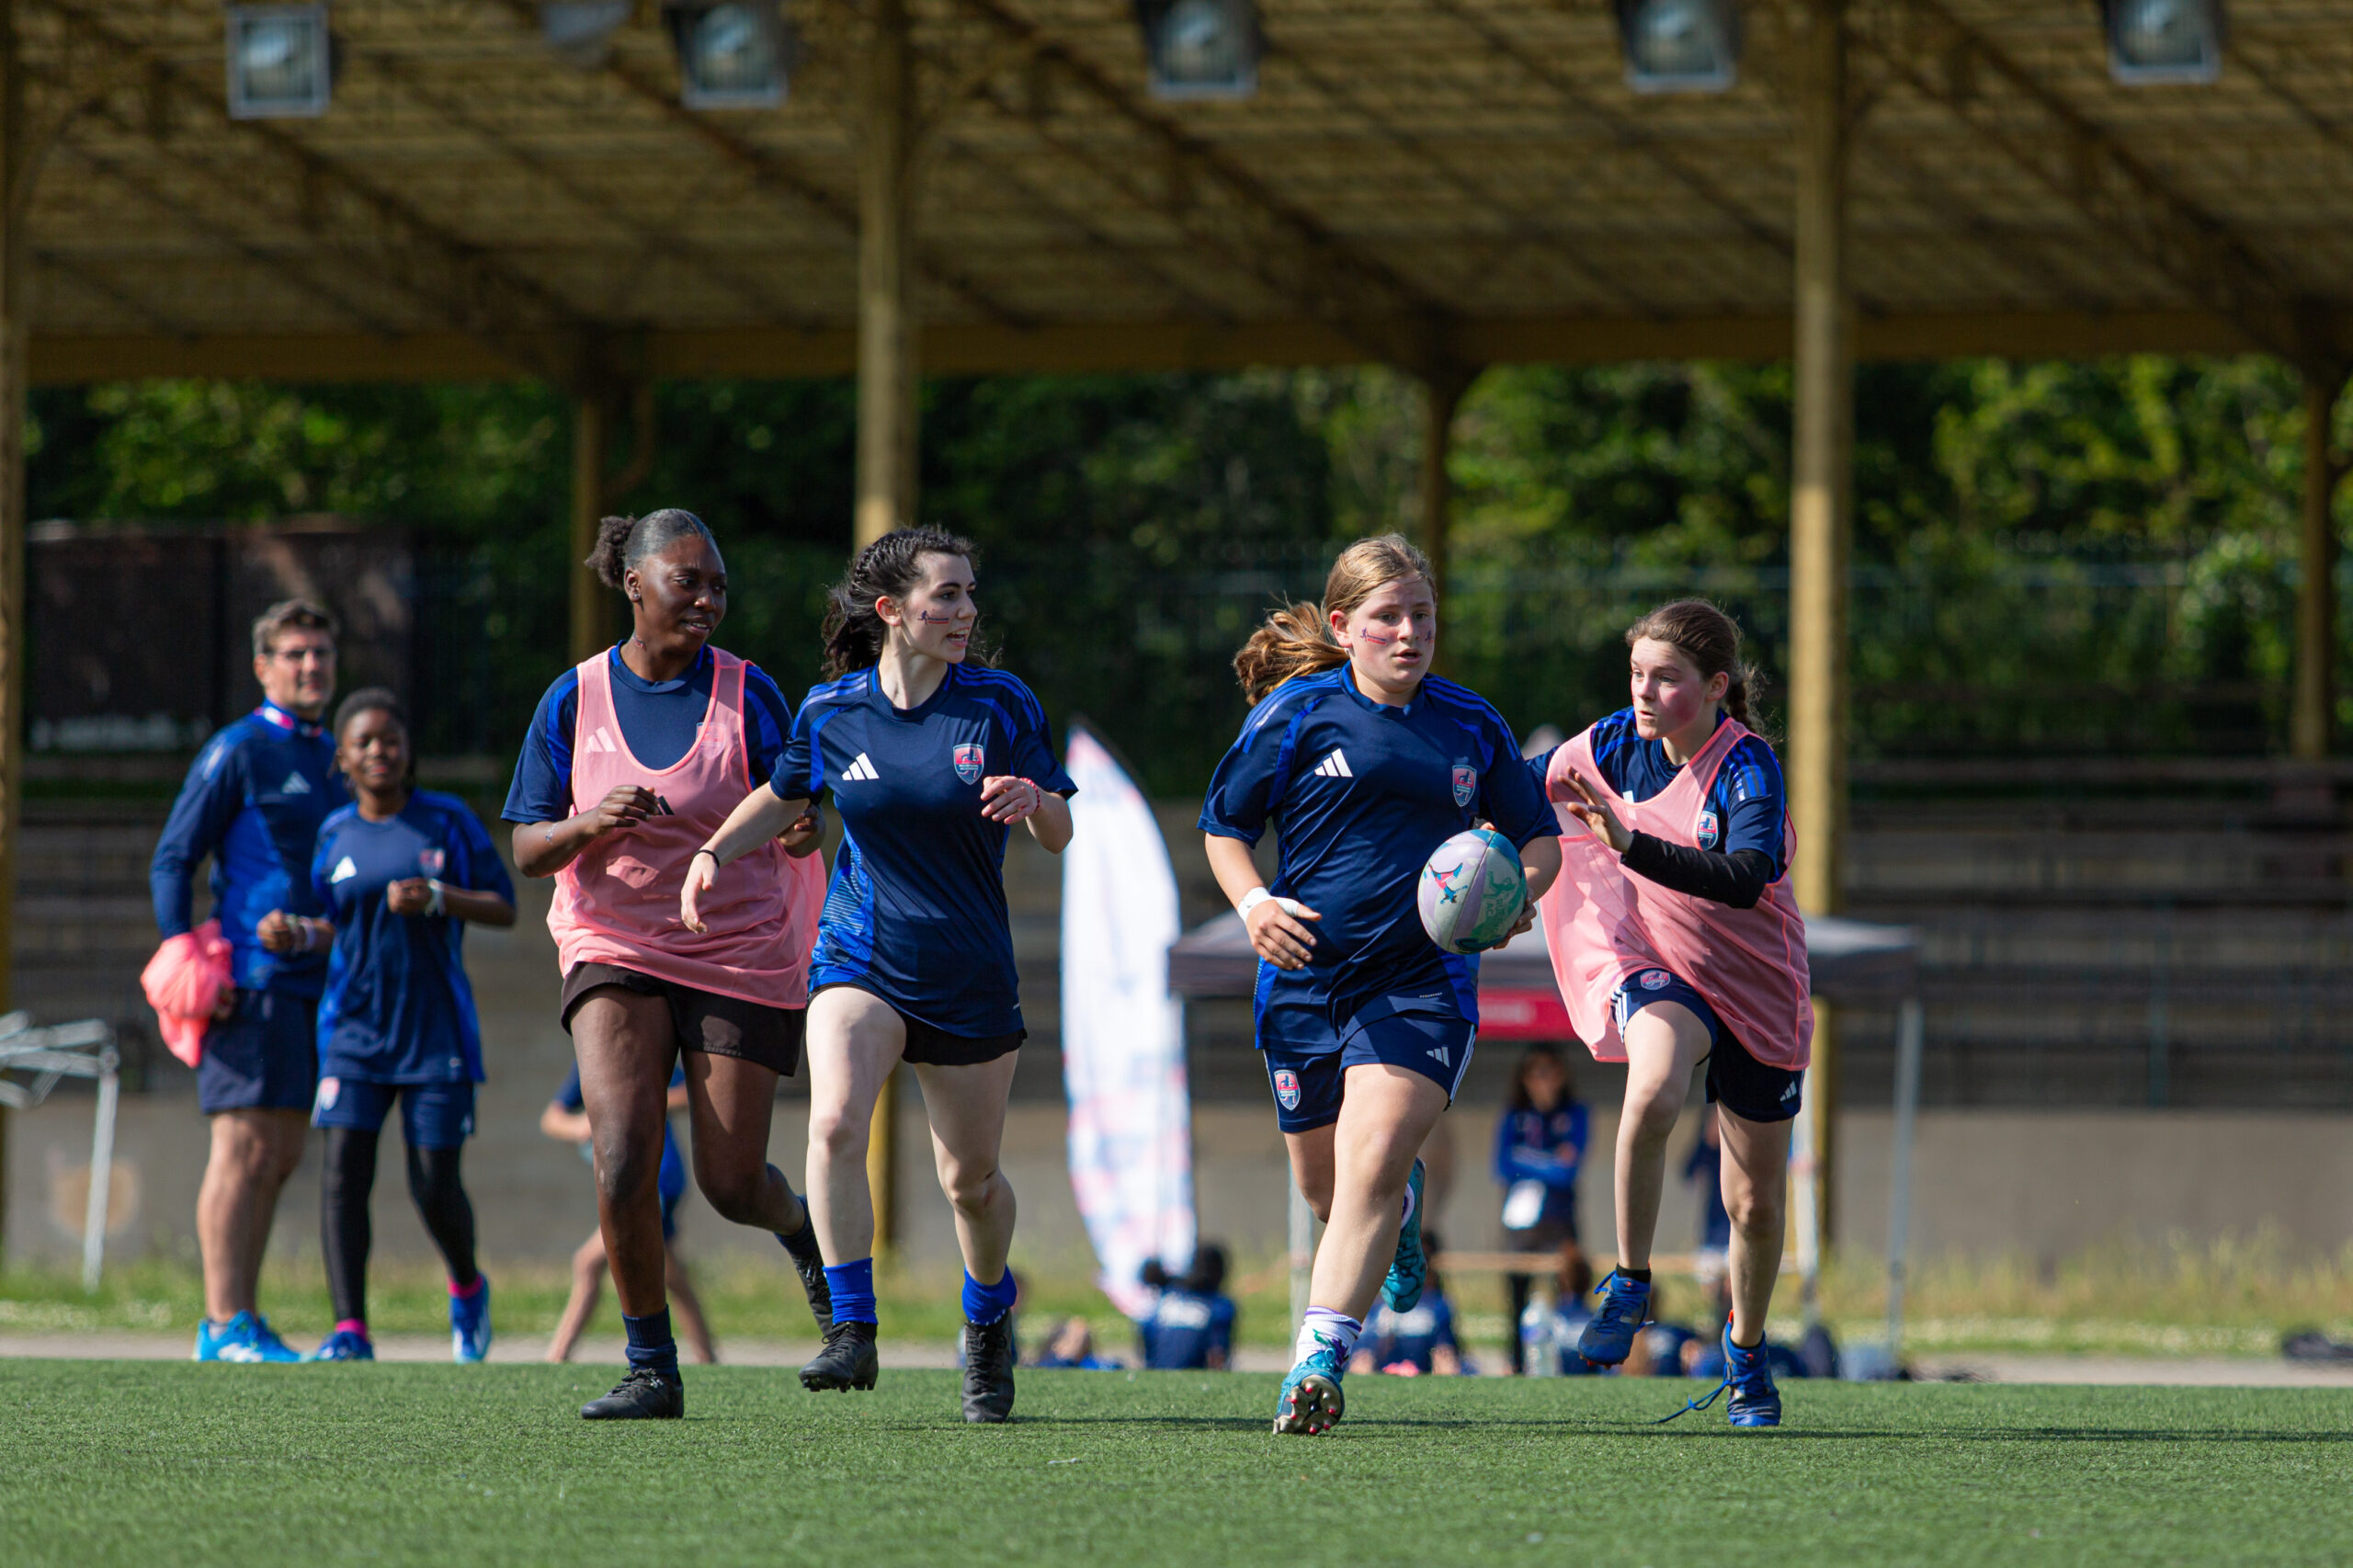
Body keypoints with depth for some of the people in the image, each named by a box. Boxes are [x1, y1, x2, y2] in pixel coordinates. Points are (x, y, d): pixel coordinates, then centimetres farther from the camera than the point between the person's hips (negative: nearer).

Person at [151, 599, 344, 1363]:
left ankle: (239, 1324, 13)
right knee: (245, 1148, -10)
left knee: (280, 1157, 8)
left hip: (312, 984, 8)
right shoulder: (237, 751, -4)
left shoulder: (331, 758, 18)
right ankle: (225, 1325, -10)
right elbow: (171, 861, -6)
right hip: (251, 984, -8)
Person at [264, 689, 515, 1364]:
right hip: (355, 1023, 2)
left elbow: (504, 908, 1)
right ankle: (350, 1331, -15)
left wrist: (438, 898, -16)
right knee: (344, 1165, -13)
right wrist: (297, 934, -3)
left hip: (436, 1026, -2)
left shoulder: (447, 821, 0)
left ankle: (468, 1289, 31)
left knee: (434, 1183, 0)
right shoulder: (335, 837, 7)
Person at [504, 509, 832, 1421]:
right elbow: (528, 850, 1)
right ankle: (651, 1371, -5)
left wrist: (800, 825, -33)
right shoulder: (574, 700, 0)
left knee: (731, 1185, 0)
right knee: (623, 1159, -18)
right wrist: (594, 824, -21)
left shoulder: (747, 694, -4)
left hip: (742, 957, 0)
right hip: (615, 951, 0)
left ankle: (801, 1228, 38)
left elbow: (794, 832, -8)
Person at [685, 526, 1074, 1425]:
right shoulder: (829, 713, -2)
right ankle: (852, 1330, -22)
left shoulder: (1001, 705, -5)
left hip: (971, 975, 0)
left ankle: (989, 1319, 39)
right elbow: (785, 796, 18)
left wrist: (1036, 802, -25)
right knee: (834, 1124, -26)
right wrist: (715, 852, 2)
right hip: (860, 961, 0)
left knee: (971, 1179, 10)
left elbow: (1058, 837, -2)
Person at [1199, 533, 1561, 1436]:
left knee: (1370, 1164, -20)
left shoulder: (1470, 725, 6)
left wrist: (1516, 889, -6)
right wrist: (1254, 904, -12)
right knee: (1325, 1184, 13)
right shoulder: (1297, 713, -1)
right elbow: (1224, 825, 7)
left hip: (1424, 980, -1)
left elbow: (1537, 838, 16)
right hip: (1307, 974, 1)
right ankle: (1400, 1206, 50)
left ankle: (1320, 1361, -22)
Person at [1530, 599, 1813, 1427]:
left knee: (1755, 1202, 7)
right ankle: (1629, 1285, -20)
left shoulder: (1747, 767, -22)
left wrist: (1634, 846, -47)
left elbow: (1746, 880, -39)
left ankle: (1746, 1350, 36)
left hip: (1754, 987, -1)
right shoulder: (1614, 747, -7)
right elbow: (1523, 784, 13)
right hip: (1659, 969, 2)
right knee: (1653, 1087, -35)